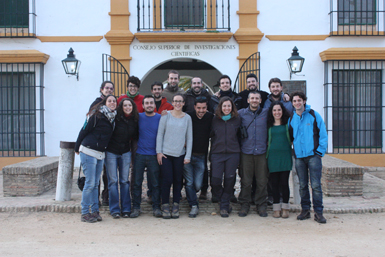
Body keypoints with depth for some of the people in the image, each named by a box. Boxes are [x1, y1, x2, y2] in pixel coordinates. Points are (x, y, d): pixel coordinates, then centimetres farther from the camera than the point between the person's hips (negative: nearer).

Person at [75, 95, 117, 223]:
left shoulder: (112, 117, 10)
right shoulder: (97, 115, -10)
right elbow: (84, 131, -6)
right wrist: (77, 148, 0)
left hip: (100, 154, 6)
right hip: (89, 152, -6)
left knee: (95, 184, 11)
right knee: (90, 183, -4)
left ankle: (95, 211, 18)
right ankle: (85, 213, 5)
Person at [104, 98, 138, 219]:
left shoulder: (135, 120, 1)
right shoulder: (115, 118, -11)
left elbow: (135, 136, 11)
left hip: (125, 152, 3)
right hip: (111, 152, -3)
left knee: (124, 181, 4)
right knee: (113, 181, -1)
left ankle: (126, 209, 11)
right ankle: (115, 209, 6)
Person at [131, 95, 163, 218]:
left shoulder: (160, 118, 3)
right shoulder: (138, 117, 6)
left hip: (154, 155, -1)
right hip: (139, 154, 1)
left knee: (155, 183, 2)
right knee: (137, 182, 3)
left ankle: (156, 207, 13)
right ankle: (136, 208, 12)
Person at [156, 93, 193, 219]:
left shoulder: (187, 118, 5)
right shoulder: (166, 115, 2)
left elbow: (189, 138, 6)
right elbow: (160, 134, 2)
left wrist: (188, 156, 1)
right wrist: (159, 151, -3)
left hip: (180, 154, 2)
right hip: (165, 153, -1)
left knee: (178, 180, 5)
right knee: (167, 180, -3)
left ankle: (175, 207, 15)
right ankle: (165, 206, 9)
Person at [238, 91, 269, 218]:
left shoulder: (266, 113, 8)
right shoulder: (241, 113, 9)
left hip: (262, 152, 0)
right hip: (246, 152, 0)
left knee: (262, 181, 3)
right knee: (245, 181, 2)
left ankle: (261, 206, 17)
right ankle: (244, 205, 15)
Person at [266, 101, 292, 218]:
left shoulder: (287, 123, 7)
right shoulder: (269, 125, 10)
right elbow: (266, 140, 18)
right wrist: (270, 146, 3)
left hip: (285, 155, -1)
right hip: (272, 155, 1)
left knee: (284, 182, -2)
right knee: (274, 183, 3)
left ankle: (285, 208, 10)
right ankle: (276, 208, 12)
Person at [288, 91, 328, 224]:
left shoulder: (314, 115, 0)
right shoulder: (291, 119, 10)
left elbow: (323, 134, 0)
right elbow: (290, 137, 19)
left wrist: (320, 151, -6)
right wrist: (292, 151, 6)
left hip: (313, 155, -3)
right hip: (299, 156, 3)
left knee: (316, 185, -5)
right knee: (302, 185, 8)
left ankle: (318, 212, 2)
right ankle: (305, 210, 18)